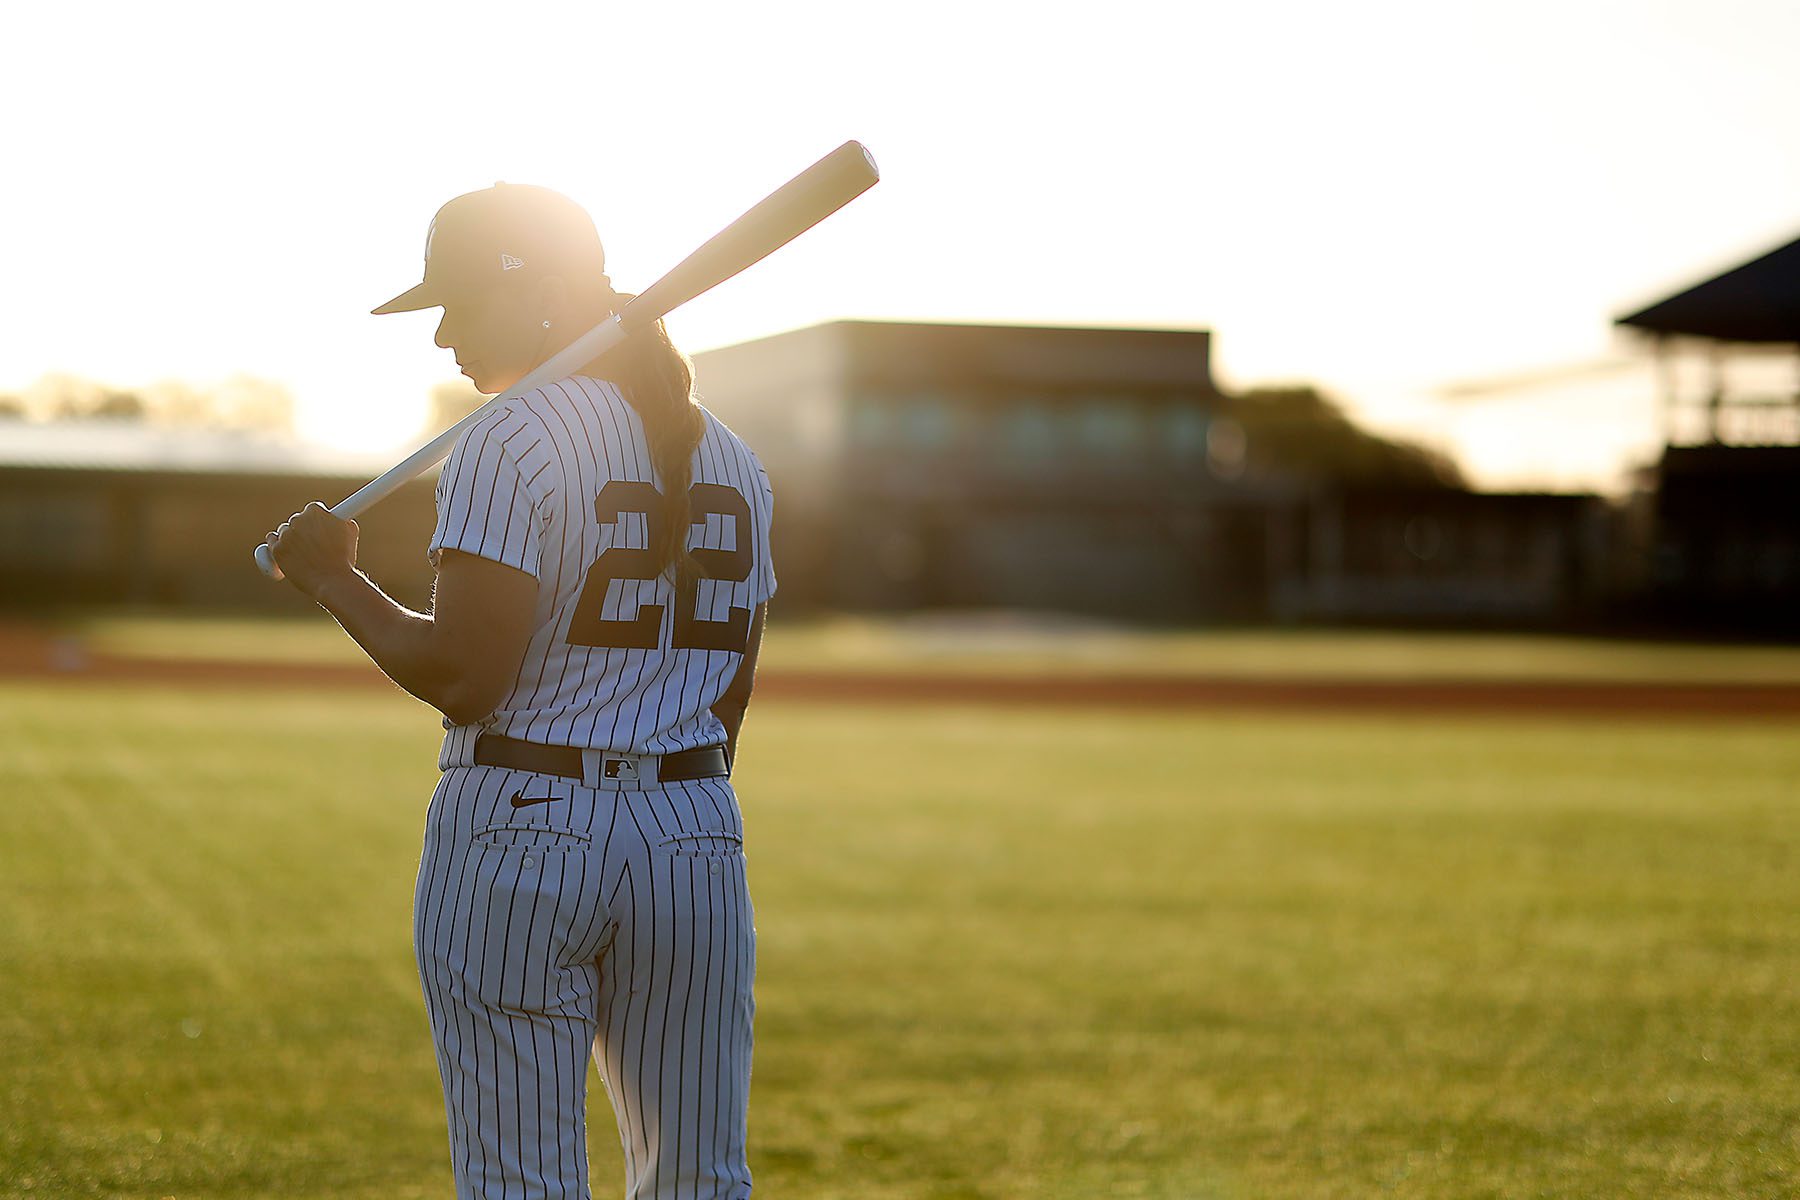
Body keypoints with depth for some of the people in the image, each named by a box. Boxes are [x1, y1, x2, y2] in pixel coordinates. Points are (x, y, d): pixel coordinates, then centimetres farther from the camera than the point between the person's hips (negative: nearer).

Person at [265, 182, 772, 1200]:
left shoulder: (511, 442, -11)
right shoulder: (732, 460, 11)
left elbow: (463, 678, -17)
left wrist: (333, 577, -3)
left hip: (517, 841, -6)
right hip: (697, 833, 6)